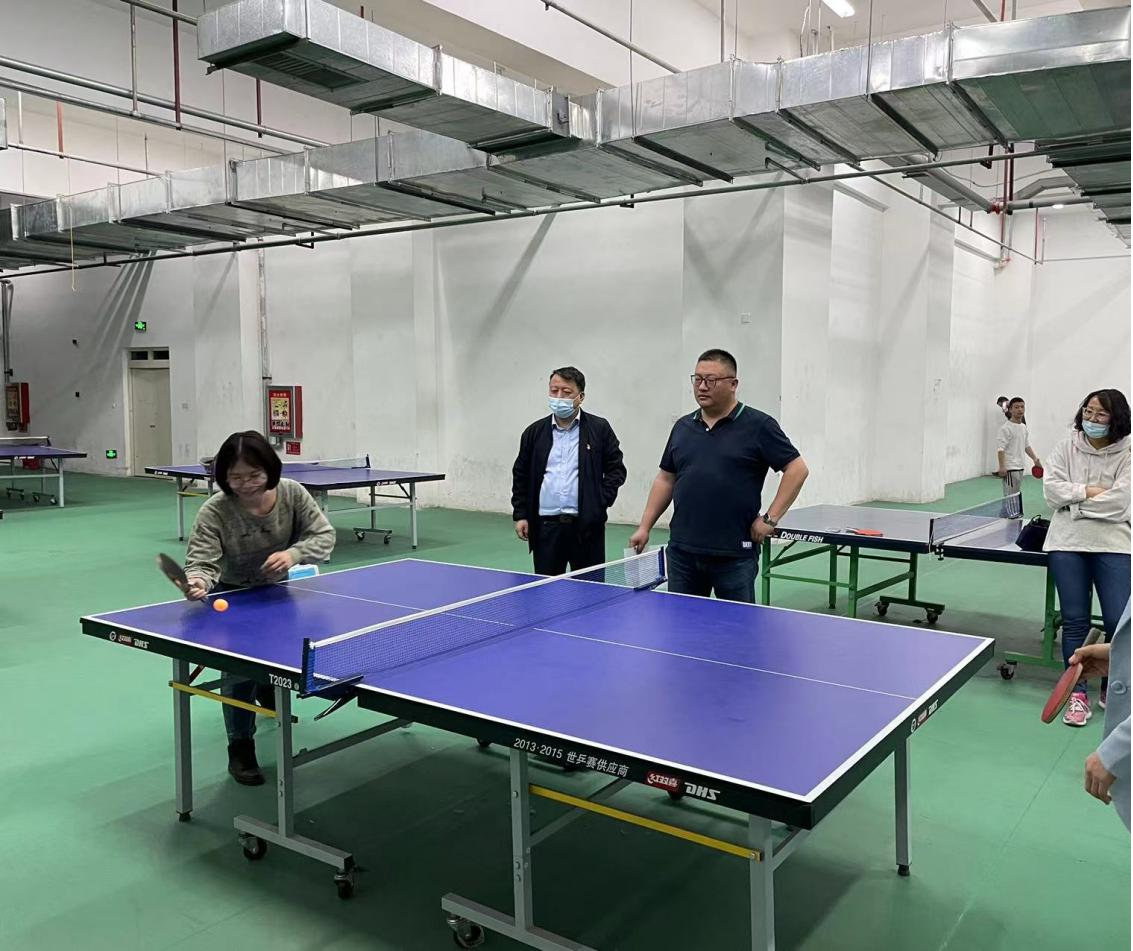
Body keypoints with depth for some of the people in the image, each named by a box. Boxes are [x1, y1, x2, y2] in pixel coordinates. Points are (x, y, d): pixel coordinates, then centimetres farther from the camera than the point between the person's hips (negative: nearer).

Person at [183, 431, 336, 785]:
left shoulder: (293, 494, -20)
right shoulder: (214, 512, -29)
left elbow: (324, 535, -17)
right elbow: (202, 561, -35)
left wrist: (294, 554, -37)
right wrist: (197, 582, -59)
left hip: (278, 590, 4)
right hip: (232, 596, -4)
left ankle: (268, 692, 51)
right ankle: (240, 748, -2)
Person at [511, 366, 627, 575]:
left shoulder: (599, 429, 3)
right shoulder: (534, 432, 10)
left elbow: (616, 470, 4)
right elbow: (520, 476, 14)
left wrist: (601, 502, -8)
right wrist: (520, 515, 7)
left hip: (587, 527, -2)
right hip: (546, 527, 2)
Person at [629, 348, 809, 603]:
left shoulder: (758, 426, -5)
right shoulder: (682, 427, 12)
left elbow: (797, 469, -6)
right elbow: (666, 479, 17)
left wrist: (770, 518, -10)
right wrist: (645, 527, 11)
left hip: (735, 554, -4)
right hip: (682, 551, 5)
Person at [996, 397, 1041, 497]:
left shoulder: (1023, 427, 13)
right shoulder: (1006, 428, -12)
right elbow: (1000, 448, -17)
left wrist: (1035, 459, 16)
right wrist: (1002, 467, -23)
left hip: (1020, 467, 9)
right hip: (1010, 468, -9)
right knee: (1011, 497, -11)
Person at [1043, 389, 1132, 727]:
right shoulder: (1066, 448, 4)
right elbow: (1052, 491, -3)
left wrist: (1075, 504, -8)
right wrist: (1091, 491, -11)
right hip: (1068, 545, 1)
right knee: (1074, 621, 4)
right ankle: (1077, 694, 14)